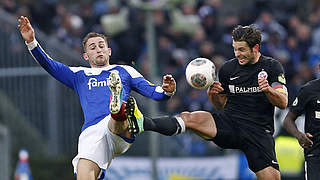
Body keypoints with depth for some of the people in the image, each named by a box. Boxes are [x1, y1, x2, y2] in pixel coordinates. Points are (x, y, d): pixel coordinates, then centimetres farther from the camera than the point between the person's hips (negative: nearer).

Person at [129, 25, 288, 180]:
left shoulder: (272, 67, 2)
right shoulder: (227, 68, 10)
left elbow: (283, 103, -3)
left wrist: (268, 90, -23)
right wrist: (212, 94, -5)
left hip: (259, 132, -2)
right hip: (230, 121, 2)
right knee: (188, 118, -23)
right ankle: (143, 123, -40)